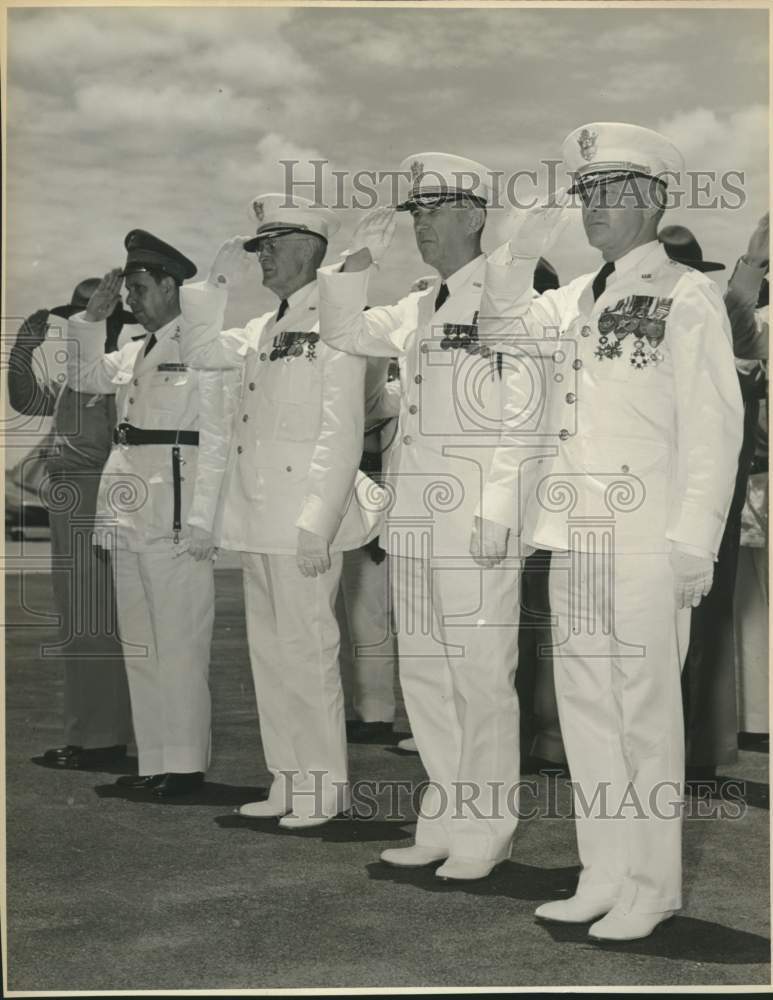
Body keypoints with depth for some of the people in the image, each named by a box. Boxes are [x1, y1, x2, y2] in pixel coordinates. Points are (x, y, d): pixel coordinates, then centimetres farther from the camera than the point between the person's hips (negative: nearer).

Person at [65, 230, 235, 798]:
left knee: (180, 644, -4)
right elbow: (86, 378, 26)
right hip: (131, 515, 8)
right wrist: (94, 317, 12)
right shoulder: (135, 354, 16)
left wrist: (201, 520, -16)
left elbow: (215, 439, -11)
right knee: (139, 644, 11)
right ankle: (153, 761, 19)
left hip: (175, 516, -8)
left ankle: (186, 763, 4)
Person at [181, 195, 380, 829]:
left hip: (304, 521, -9)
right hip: (259, 517, 9)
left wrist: (316, 524, -20)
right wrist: (219, 279, 13)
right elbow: (199, 350, 24)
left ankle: (324, 788, 9)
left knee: (306, 650, -3)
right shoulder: (265, 328, 15)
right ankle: (289, 782, 23)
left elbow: (342, 434, -15)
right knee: (270, 651, 13)